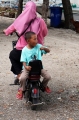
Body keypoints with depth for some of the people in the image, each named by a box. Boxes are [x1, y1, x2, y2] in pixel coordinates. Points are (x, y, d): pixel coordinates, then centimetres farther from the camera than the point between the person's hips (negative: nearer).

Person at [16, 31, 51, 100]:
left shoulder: (38, 46, -4)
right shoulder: (25, 50, -8)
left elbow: (48, 51, -2)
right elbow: (24, 61, -9)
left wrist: (44, 48, -26)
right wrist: (26, 66, -31)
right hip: (28, 67, -2)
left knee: (48, 77, -14)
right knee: (22, 78, -27)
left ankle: (44, 85, 23)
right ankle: (22, 90, 6)